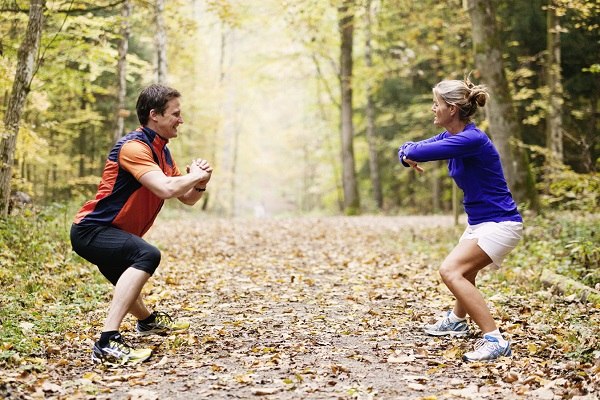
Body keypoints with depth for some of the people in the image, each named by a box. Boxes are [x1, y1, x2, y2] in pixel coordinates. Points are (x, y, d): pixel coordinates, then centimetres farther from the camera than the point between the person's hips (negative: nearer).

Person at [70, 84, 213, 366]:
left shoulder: (162, 152, 10)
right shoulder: (134, 147, -21)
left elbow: (188, 198, 16)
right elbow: (166, 189, -35)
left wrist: (200, 182, -6)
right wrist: (196, 174, -17)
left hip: (113, 234, 10)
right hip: (91, 229, -10)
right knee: (147, 255, -34)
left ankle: (147, 321, 66)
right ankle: (108, 343, -40)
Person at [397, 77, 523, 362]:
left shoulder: (472, 139, -27)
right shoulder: (450, 136, 3)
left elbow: (417, 153, -32)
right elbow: (410, 150, 9)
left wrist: (409, 151, -8)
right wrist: (407, 154, -15)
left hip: (500, 223, -11)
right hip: (478, 221, 11)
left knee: (450, 271, -26)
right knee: (465, 272, 32)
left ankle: (494, 340, -26)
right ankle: (457, 321, 60)